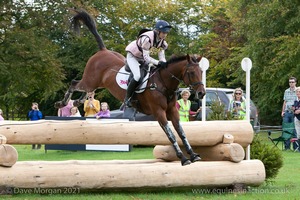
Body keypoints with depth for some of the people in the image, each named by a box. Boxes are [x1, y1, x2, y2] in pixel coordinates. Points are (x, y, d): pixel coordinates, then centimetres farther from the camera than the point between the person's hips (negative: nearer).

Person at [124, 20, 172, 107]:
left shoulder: (162, 42, -13)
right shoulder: (147, 38, -36)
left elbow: (162, 57, -12)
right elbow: (146, 57, -36)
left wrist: (164, 64, -34)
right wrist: (158, 63, -47)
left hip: (143, 58, 8)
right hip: (133, 56, -8)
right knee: (137, 76, -27)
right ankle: (127, 99, -15)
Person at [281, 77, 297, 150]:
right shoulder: (286, 91, 14)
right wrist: (282, 111, 12)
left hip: (294, 113, -4)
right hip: (286, 112, 4)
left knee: (294, 130, -5)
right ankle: (287, 146, 9)